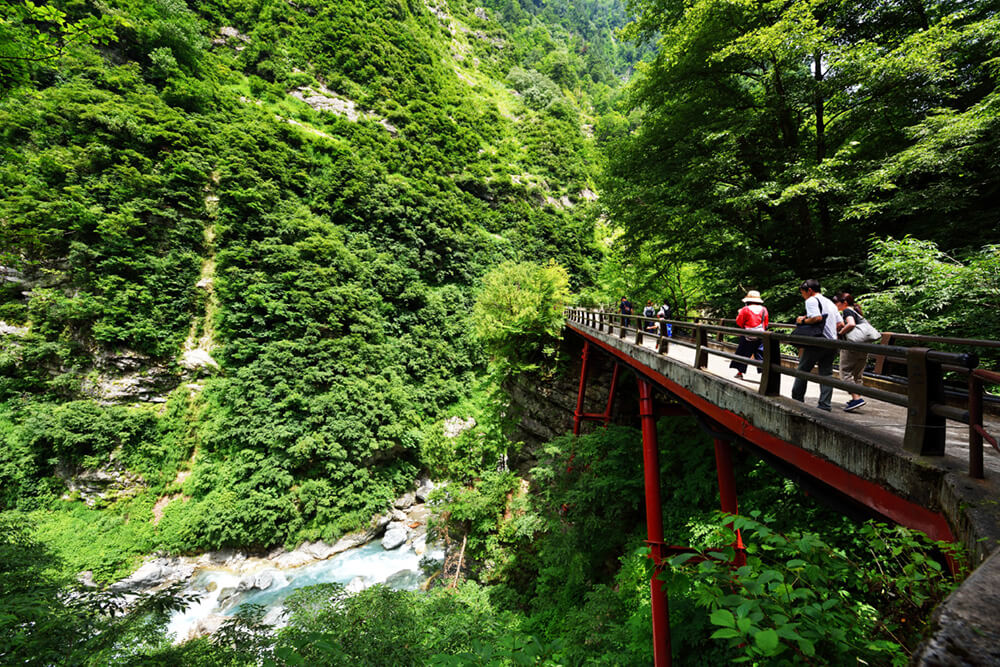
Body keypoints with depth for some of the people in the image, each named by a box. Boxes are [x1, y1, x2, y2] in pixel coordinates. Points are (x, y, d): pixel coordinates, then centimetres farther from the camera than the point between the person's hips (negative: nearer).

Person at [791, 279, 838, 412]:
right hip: (832, 342, 7)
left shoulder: (812, 300, -5)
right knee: (826, 373, 7)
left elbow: (817, 317, -20)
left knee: (802, 370, 5)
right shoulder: (831, 303, 21)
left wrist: (803, 320, -6)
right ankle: (825, 404, 4)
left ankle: (797, 400, 10)